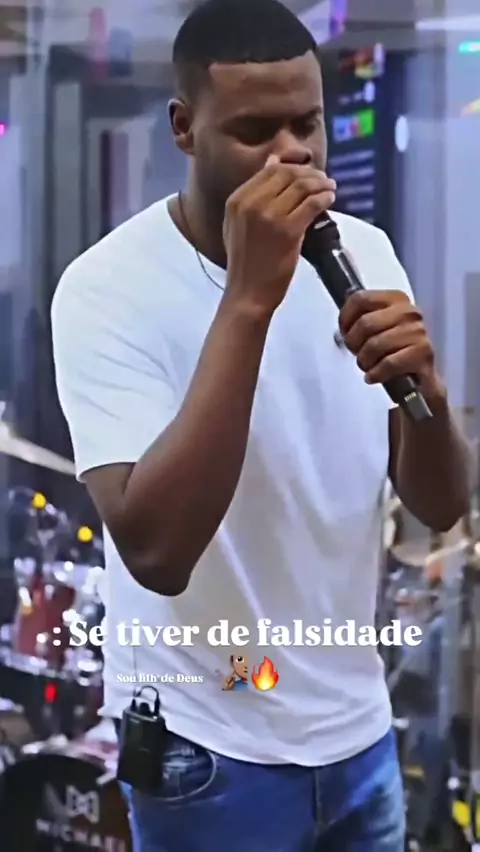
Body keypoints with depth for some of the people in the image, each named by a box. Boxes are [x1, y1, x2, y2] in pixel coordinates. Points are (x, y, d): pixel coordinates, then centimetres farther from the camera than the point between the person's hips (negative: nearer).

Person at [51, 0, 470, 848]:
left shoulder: (362, 253, -2)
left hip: (356, 728, 5)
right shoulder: (109, 288, -18)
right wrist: (249, 299, -31)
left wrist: (424, 388, -23)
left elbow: (440, 506, -2)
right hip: (208, 749, -4)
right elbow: (155, 550, -29)